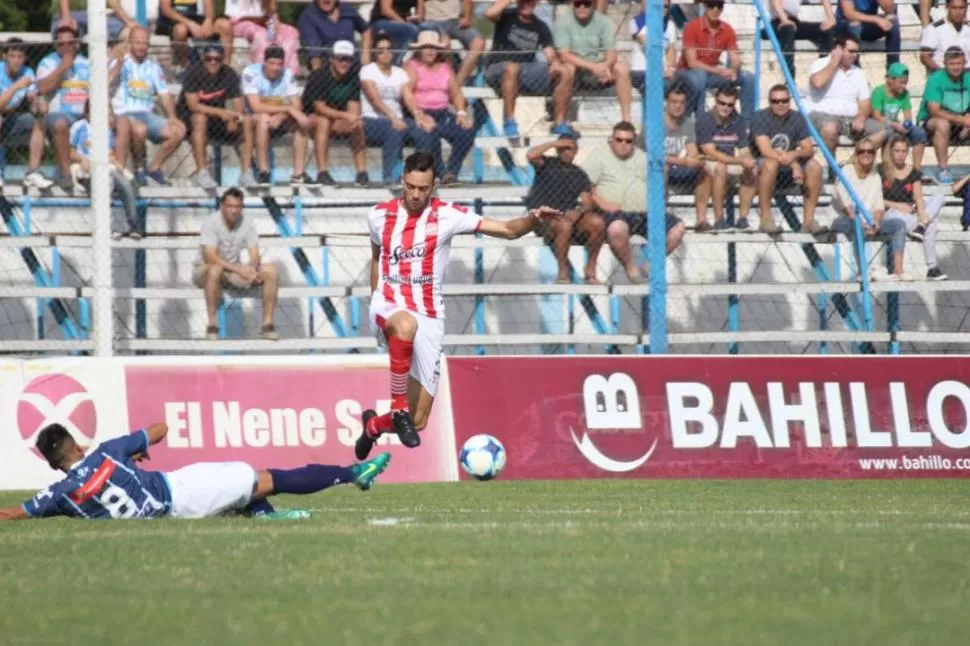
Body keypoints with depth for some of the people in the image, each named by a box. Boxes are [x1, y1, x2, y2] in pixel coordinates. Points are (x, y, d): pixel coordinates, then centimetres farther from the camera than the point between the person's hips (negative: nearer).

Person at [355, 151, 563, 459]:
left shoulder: (447, 216, -4)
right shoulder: (380, 215, 3)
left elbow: (508, 230, -8)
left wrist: (533, 219, -27)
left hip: (429, 318, 1)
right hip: (389, 306, 0)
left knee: (418, 422, 0)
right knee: (406, 324, -42)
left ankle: (373, 426, 34)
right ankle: (399, 408, -31)